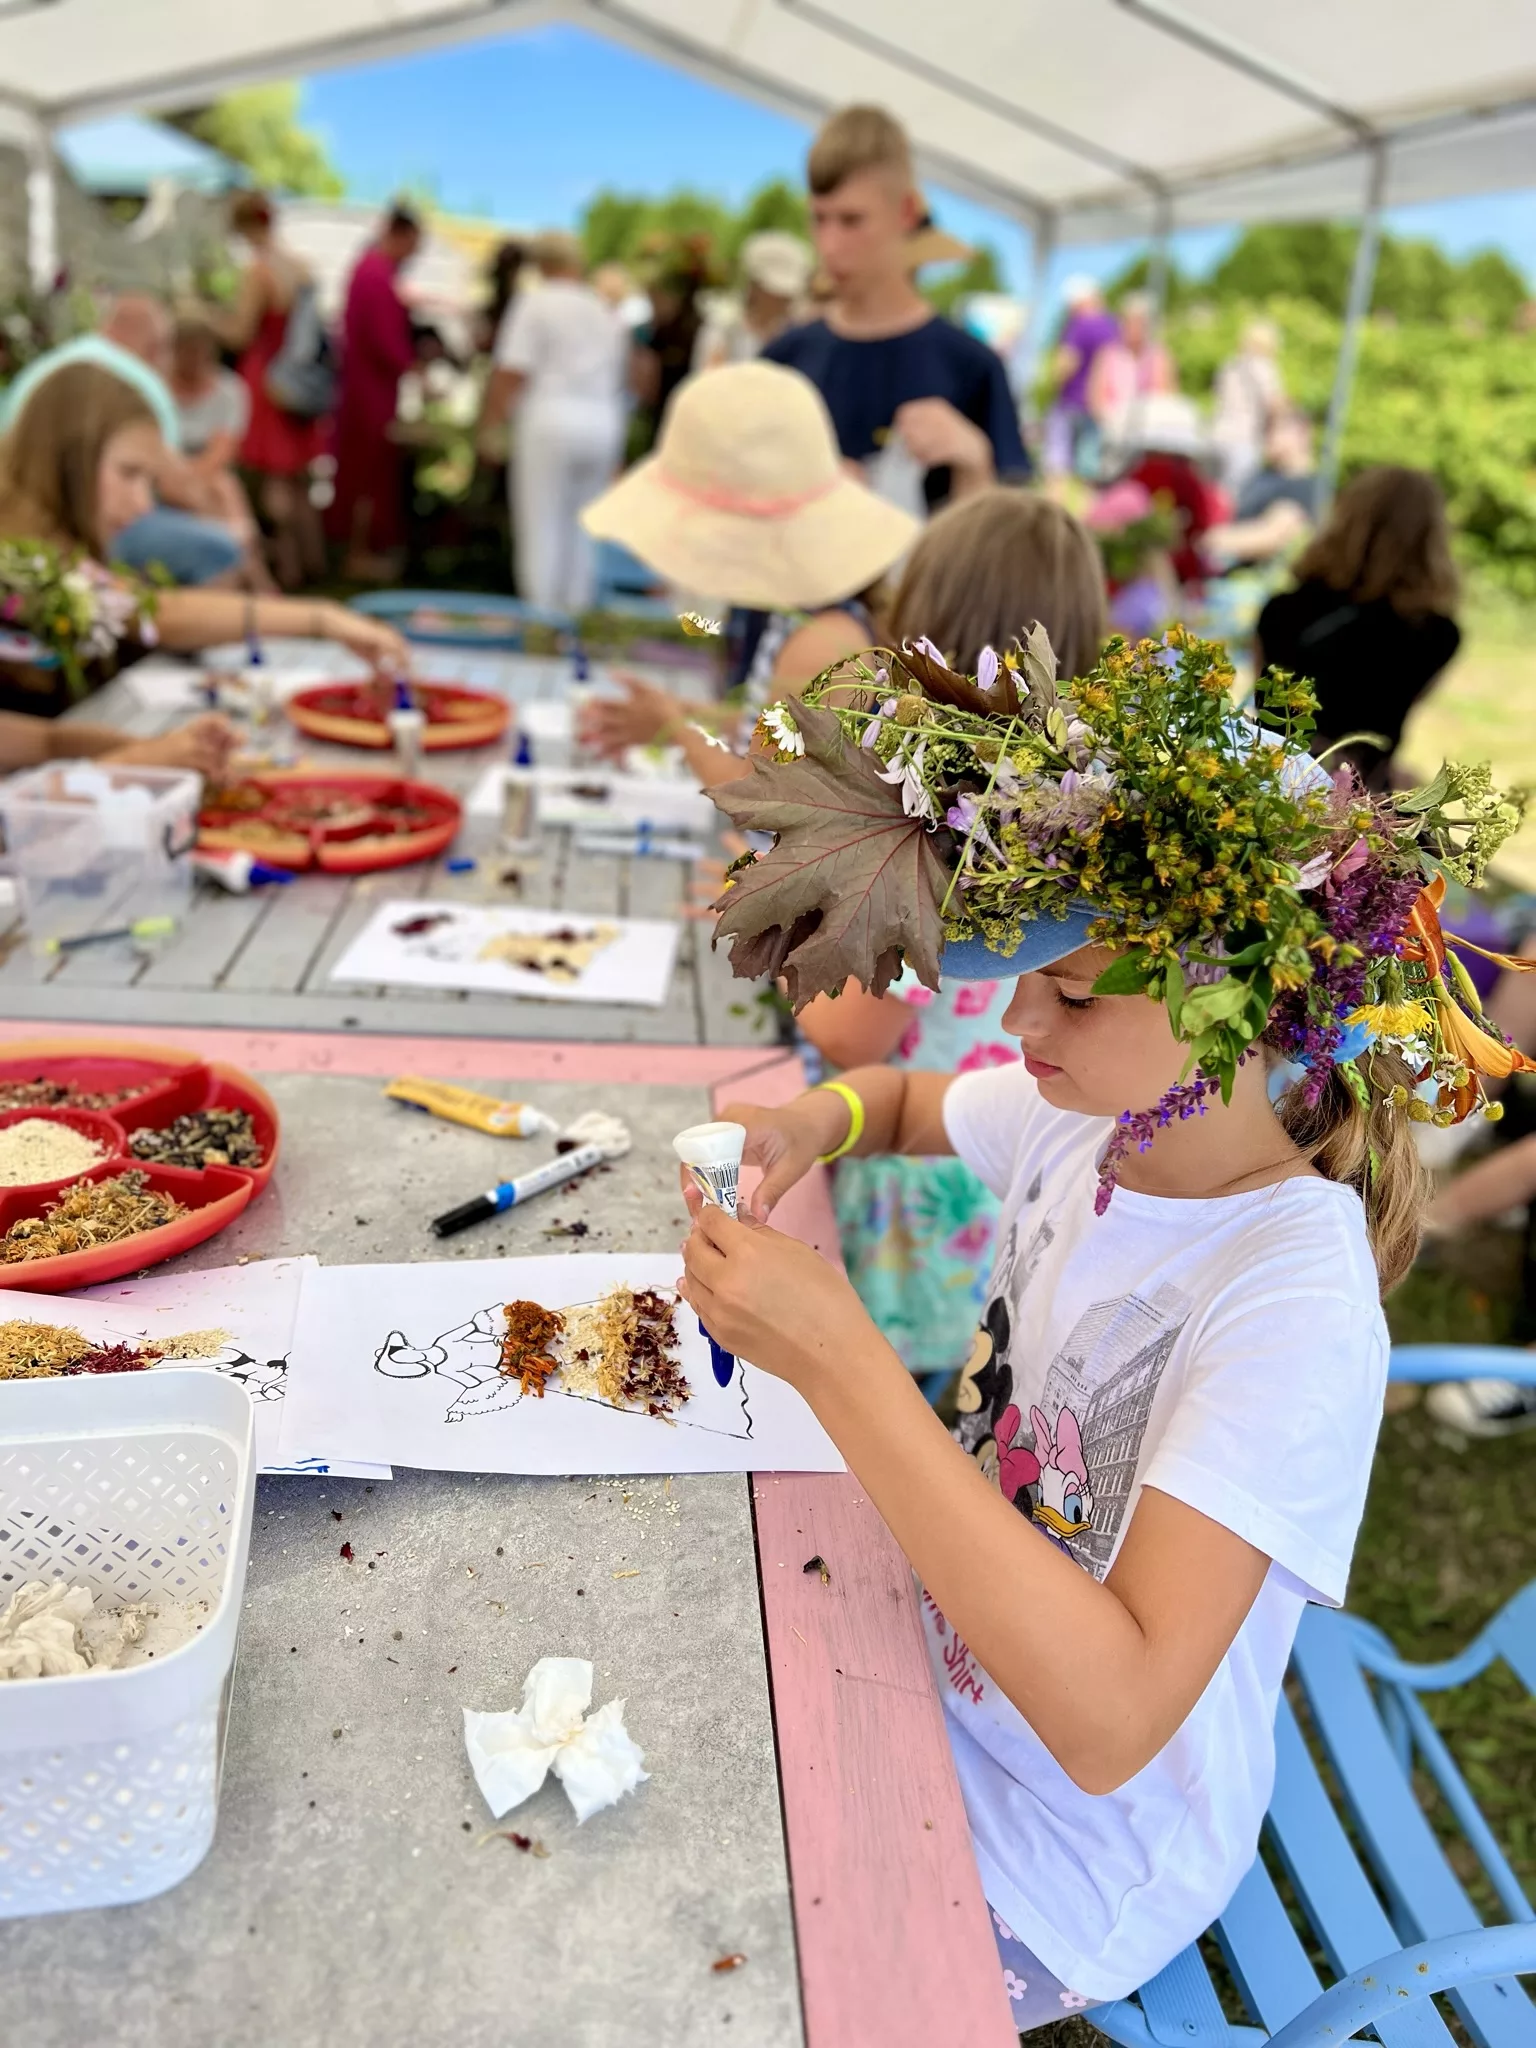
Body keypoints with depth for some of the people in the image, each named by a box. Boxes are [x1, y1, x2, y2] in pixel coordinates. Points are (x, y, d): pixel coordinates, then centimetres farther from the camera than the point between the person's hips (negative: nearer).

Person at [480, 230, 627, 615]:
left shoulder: (534, 303, -2)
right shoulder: (605, 310, 15)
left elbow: (511, 373, -9)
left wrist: (489, 422, -1)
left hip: (551, 420, -5)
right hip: (604, 423, 5)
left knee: (540, 524, 0)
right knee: (581, 523, 14)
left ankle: (541, 611, 0)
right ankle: (575, 607, 17)